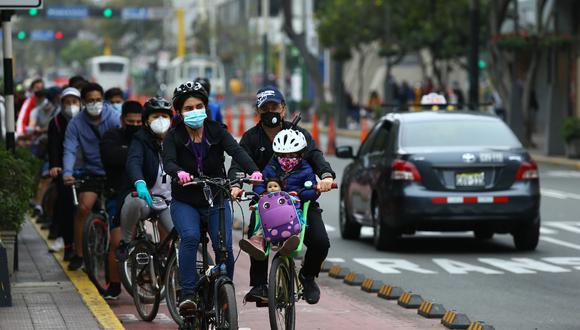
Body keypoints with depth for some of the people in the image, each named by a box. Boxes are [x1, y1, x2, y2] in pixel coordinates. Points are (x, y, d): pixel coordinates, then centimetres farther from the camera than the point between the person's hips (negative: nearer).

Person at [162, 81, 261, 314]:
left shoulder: (217, 131, -4)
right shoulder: (174, 137, -6)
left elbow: (237, 151, -21)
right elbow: (168, 162, -23)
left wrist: (253, 171, -41)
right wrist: (179, 173, -48)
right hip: (185, 202, -1)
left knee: (224, 246, -16)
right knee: (190, 237, -29)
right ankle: (187, 293, -25)